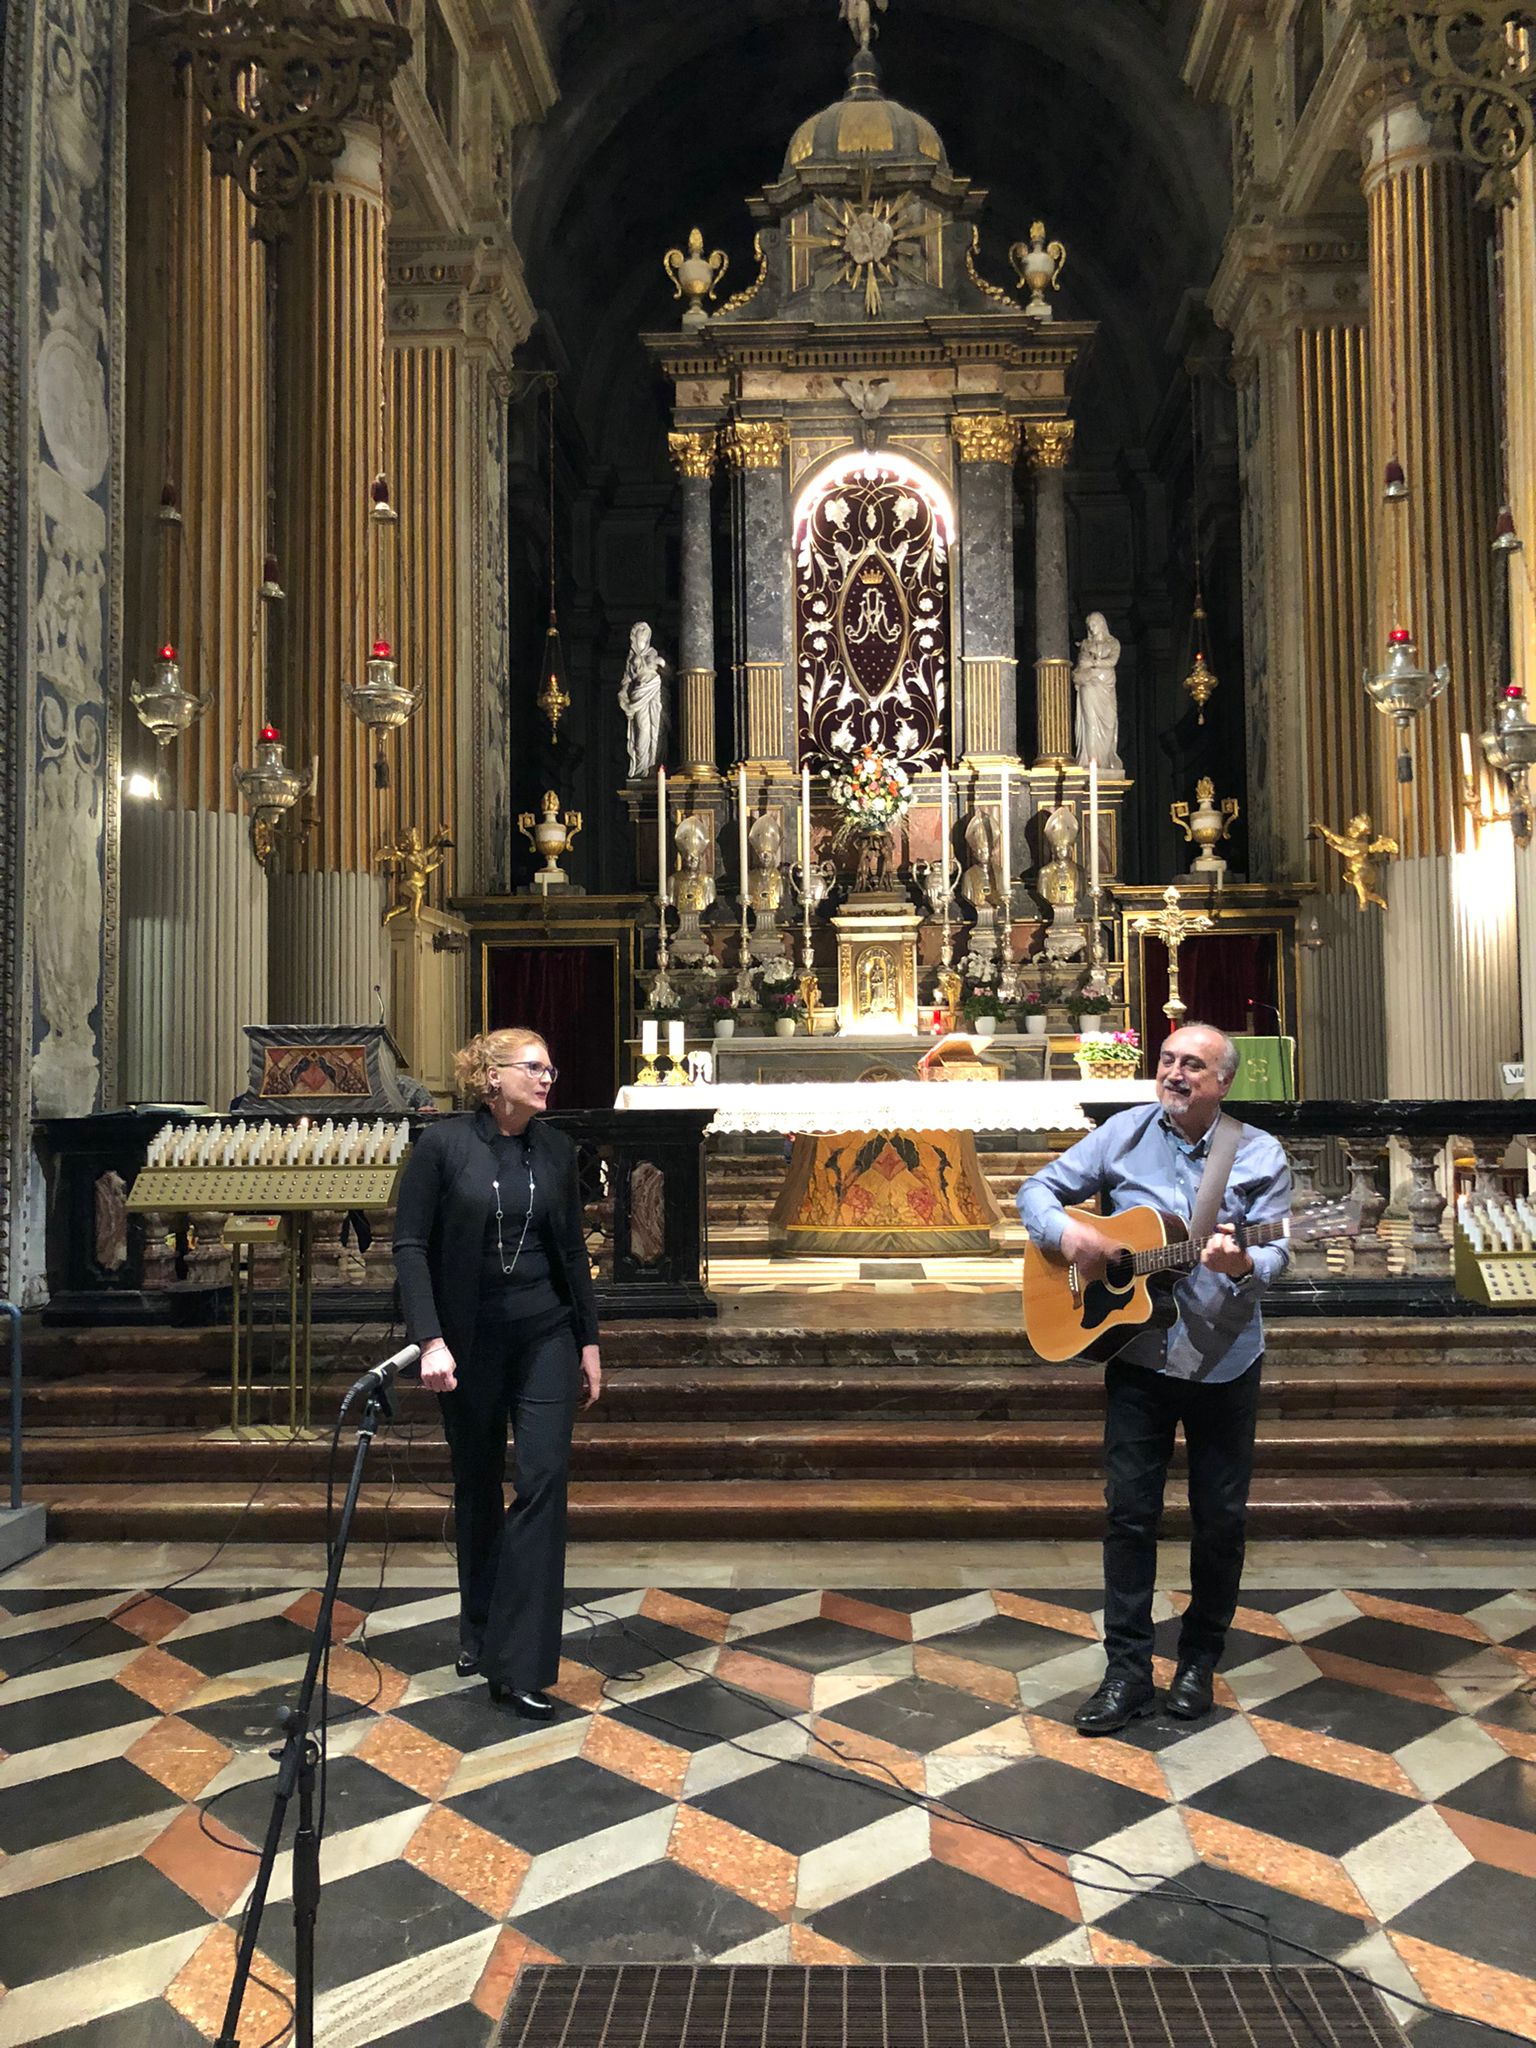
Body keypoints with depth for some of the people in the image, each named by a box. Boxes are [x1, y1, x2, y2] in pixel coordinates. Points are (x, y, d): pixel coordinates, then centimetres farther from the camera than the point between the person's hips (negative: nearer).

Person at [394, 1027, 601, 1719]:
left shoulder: (556, 1150, 3)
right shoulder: (442, 1144, -8)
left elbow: (572, 1250, 9)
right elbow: (410, 1245, -10)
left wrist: (589, 1340, 8)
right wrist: (430, 1339, -18)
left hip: (545, 1333, 2)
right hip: (468, 1341, -2)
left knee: (542, 1482, -6)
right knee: (476, 1487, 12)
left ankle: (519, 1666, 1)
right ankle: (477, 1632, 34)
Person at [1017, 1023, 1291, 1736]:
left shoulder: (1259, 1156, -4)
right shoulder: (1125, 1134, -2)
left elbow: (1274, 1254, -9)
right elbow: (1039, 1189, 2)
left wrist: (1242, 1264, -32)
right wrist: (1066, 1231, -19)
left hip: (1225, 1361, 0)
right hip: (1137, 1356, 0)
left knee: (1221, 1516, 10)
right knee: (1129, 1511, 2)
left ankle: (1199, 1660, 30)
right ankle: (1127, 1673, 13)